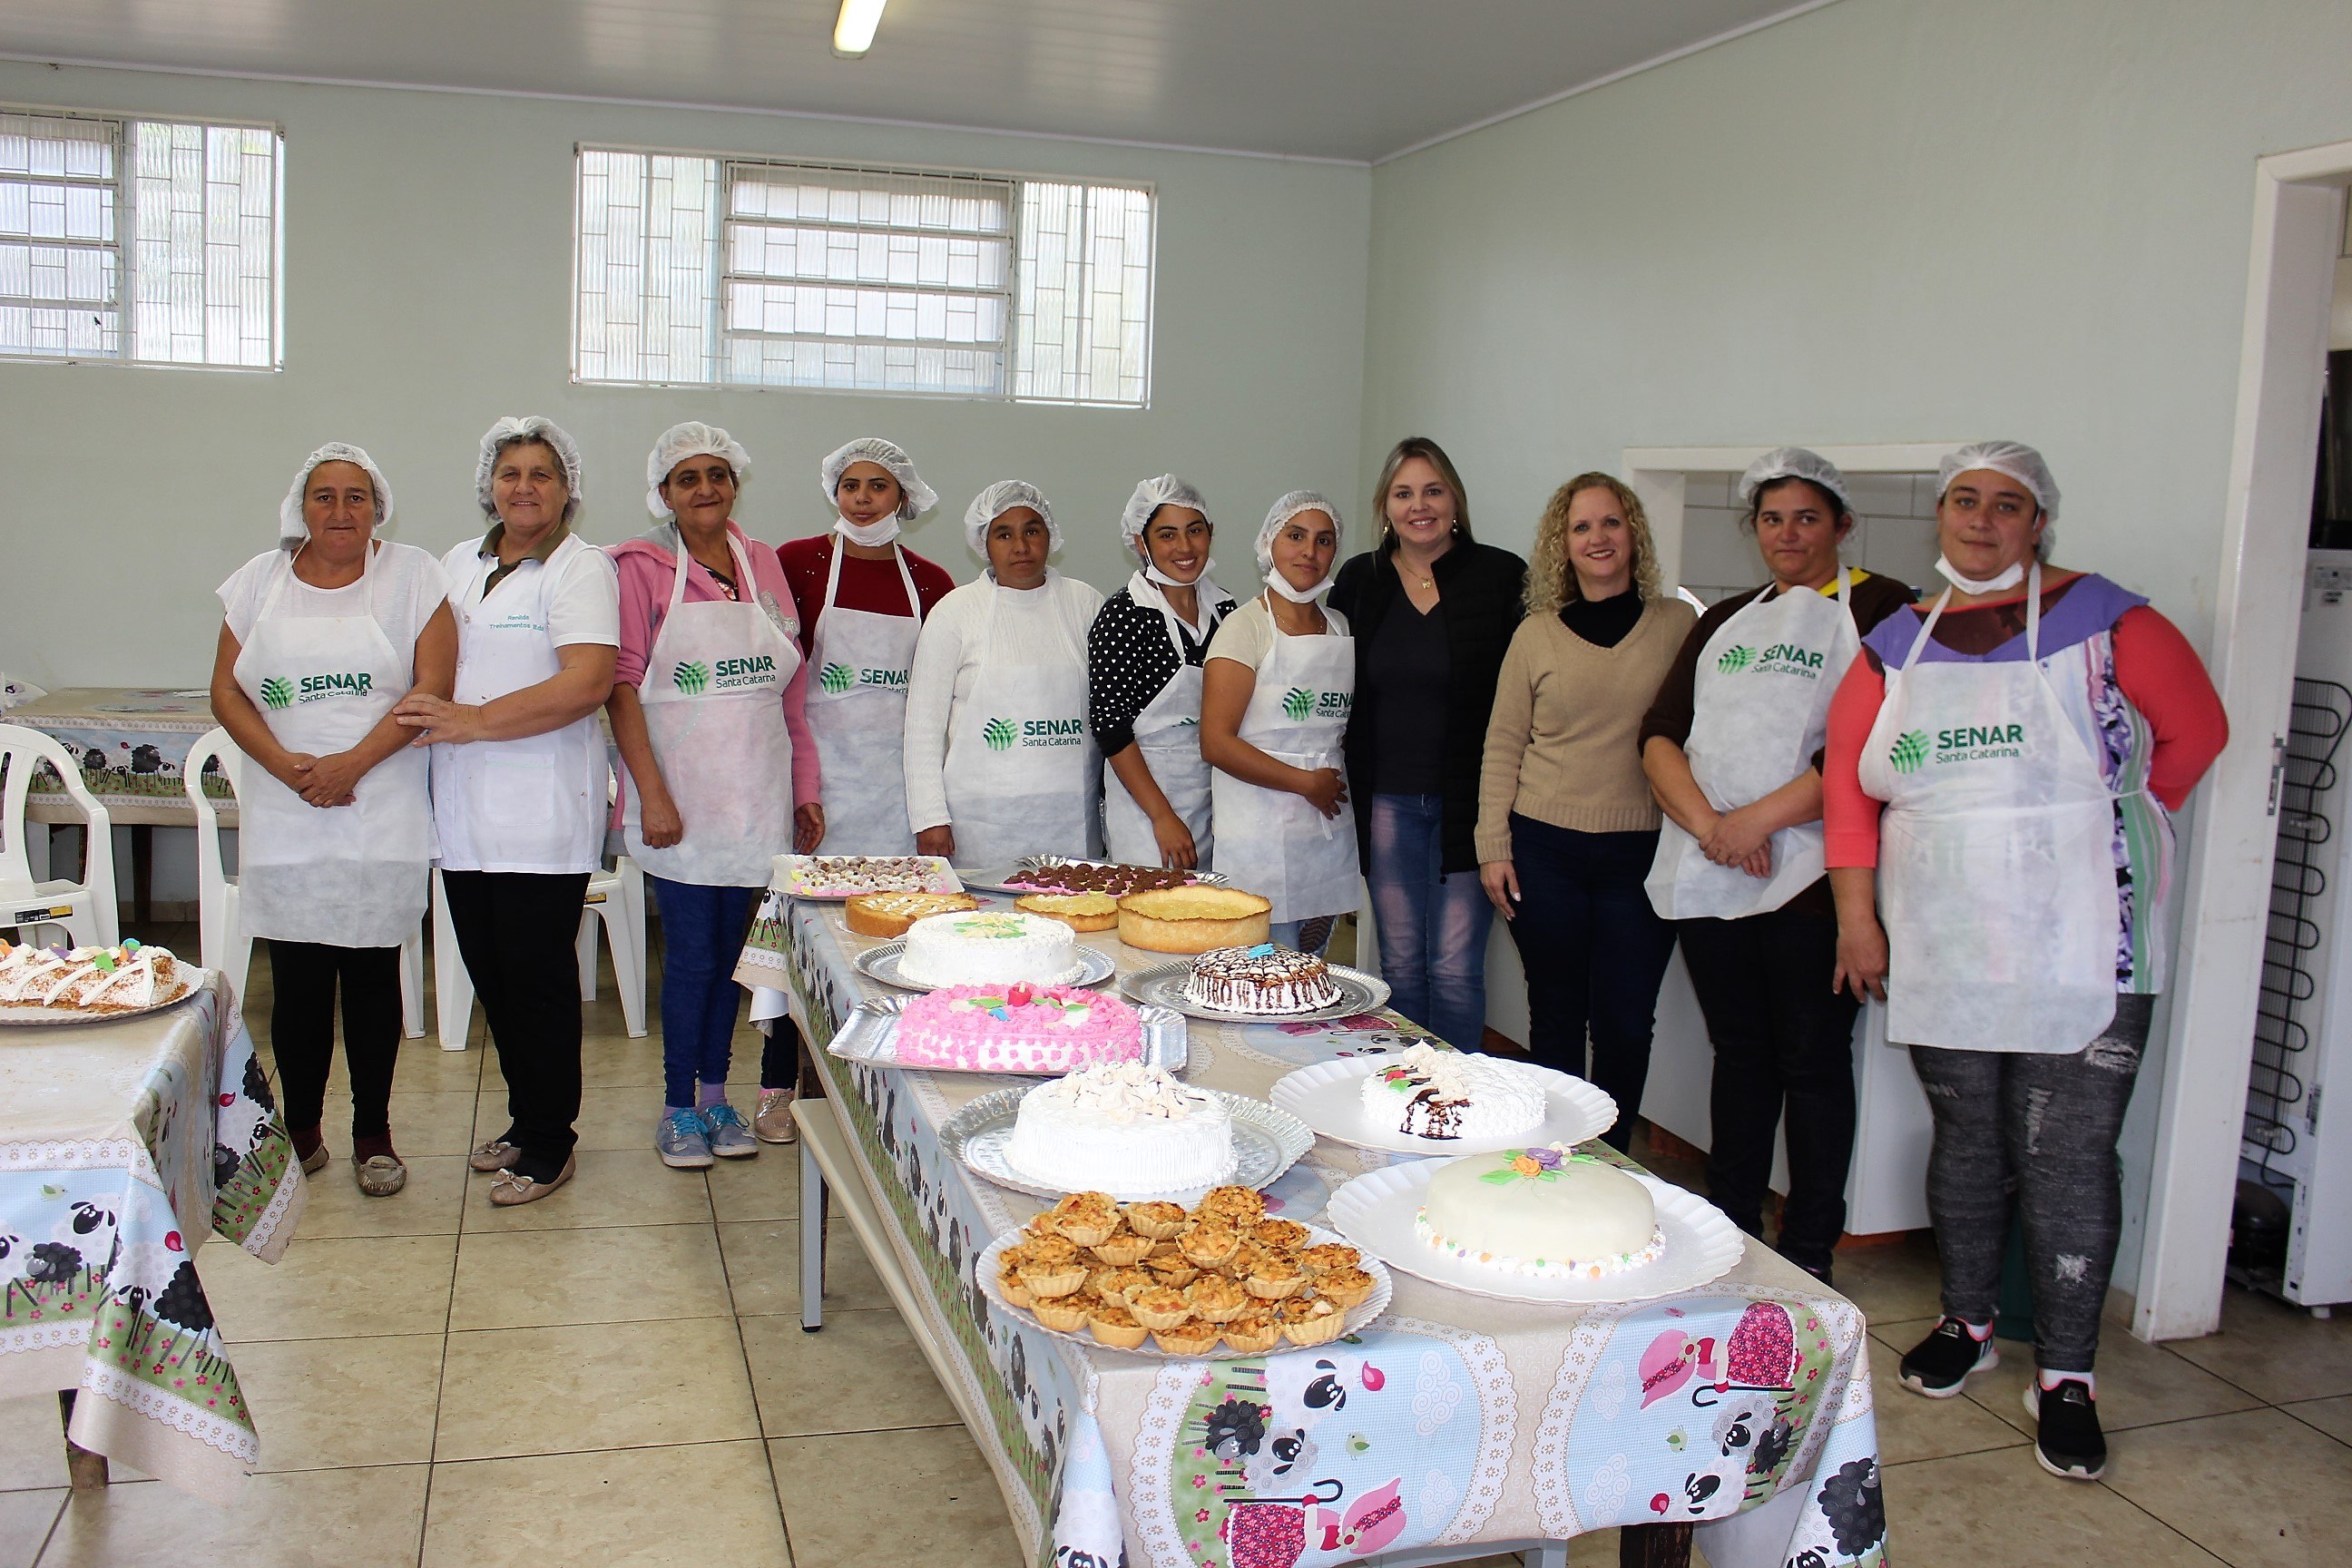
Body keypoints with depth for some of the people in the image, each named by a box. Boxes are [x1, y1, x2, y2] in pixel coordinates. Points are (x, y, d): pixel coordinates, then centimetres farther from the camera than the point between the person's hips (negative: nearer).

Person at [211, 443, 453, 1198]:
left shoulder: (413, 575, 2)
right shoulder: (260, 580, 10)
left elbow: (433, 685, -7)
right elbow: (226, 691, 6)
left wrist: (352, 764, -15)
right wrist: (287, 765, -10)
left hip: (383, 817, -2)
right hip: (283, 820, 2)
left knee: (372, 974, 5)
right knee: (297, 979, 5)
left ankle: (373, 1134, 16)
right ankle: (300, 1129, 20)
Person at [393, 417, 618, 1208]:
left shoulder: (581, 567, -6)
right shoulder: (459, 563, 17)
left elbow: (588, 683, -18)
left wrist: (474, 721, -19)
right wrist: (423, 709, 1)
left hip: (542, 812, -7)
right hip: (465, 809, 7)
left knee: (538, 976, -1)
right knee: (489, 973, 12)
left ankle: (549, 1144, 11)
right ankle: (525, 1119, 28)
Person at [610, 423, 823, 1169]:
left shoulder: (763, 564, 10)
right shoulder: (643, 567, -2)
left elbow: (792, 687, 12)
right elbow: (622, 687, -7)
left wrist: (806, 786, 9)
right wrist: (652, 792, -14)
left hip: (756, 794, 4)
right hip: (680, 797, -4)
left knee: (731, 949, 10)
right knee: (691, 954, -1)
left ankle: (715, 1094, 24)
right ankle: (678, 1108, 15)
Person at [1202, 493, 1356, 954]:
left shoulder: (1341, 626, 13)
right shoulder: (1246, 627, -6)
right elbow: (1216, 742, -14)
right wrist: (1306, 783, -12)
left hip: (1331, 827, 6)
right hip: (1262, 834, -6)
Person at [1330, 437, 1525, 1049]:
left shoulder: (1501, 577, -3)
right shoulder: (1358, 581, 7)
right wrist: (1348, 784, 7)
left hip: (1467, 802, -3)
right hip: (1387, 801, 3)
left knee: (1455, 968, -2)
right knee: (1400, 963, 10)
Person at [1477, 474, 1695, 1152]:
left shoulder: (1679, 624, 3)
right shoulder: (1537, 634, 4)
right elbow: (1502, 747, 6)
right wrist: (1493, 846, 0)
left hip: (1642, 854, 0)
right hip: (1546, 849, 1)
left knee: (1626, 1021, 3)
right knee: (1556, 1015, 9)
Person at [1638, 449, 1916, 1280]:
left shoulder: (1879, 609, 0)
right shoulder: (1725, 619, 18)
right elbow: (1661, 732, 8)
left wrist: (1759, 819, -15)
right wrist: (1705, 822, -10)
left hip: (1808, 876, -5)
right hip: (1705, 872, 5)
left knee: (1811, 1061, 1)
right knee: (1738, 1050, 14)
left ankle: (1807, 1256, 12)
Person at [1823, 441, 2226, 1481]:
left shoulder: (2104, 624, -3)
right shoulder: (1899, 646, 8)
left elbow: (2195, 731, 2)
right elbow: (1846, 778, 7)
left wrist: (2097, 829, 5)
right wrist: (1857, 912, 1)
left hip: (2080, 951, -3)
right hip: (1941, 953, 4)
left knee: (2067, 1158, -3)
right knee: (1964, 1141, 15)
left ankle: (2066, 1374, 9)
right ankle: (1967, 1324, 32)